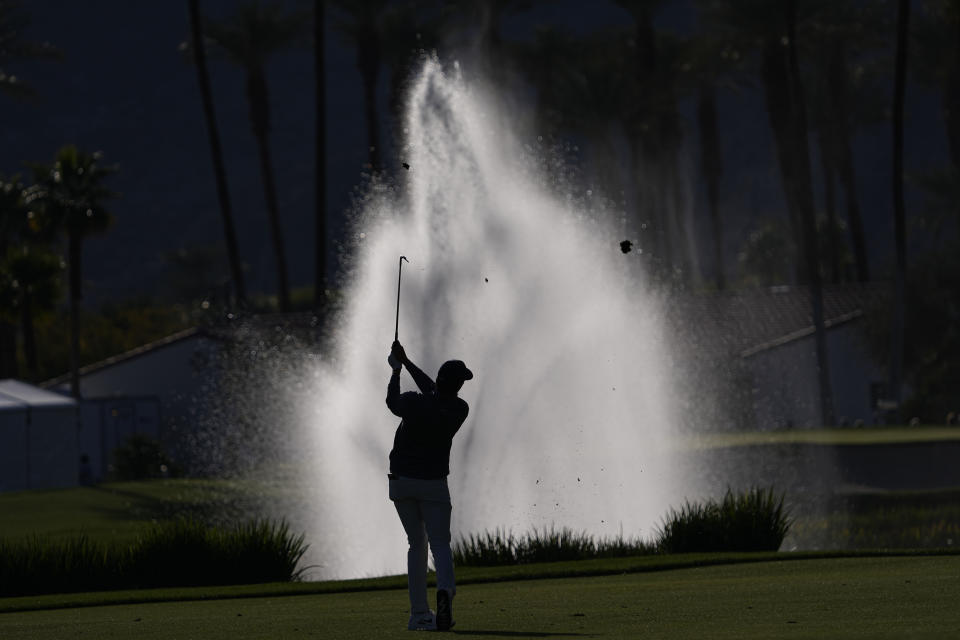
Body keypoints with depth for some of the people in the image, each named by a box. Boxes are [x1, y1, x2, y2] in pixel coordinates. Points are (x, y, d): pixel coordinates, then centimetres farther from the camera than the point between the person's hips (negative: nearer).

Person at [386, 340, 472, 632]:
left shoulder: (414, 403, -17)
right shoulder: (460, 410, -9)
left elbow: (392, 402, 7)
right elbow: (434, 394, 10)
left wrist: (396, 371, 23)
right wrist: (406, 362, 17)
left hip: (401, 483, 0)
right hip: (433, 484, 0)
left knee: (416, 545, 12)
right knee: (440, 544, 1)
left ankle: (419, 614, 8)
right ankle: (445, 589, -33)